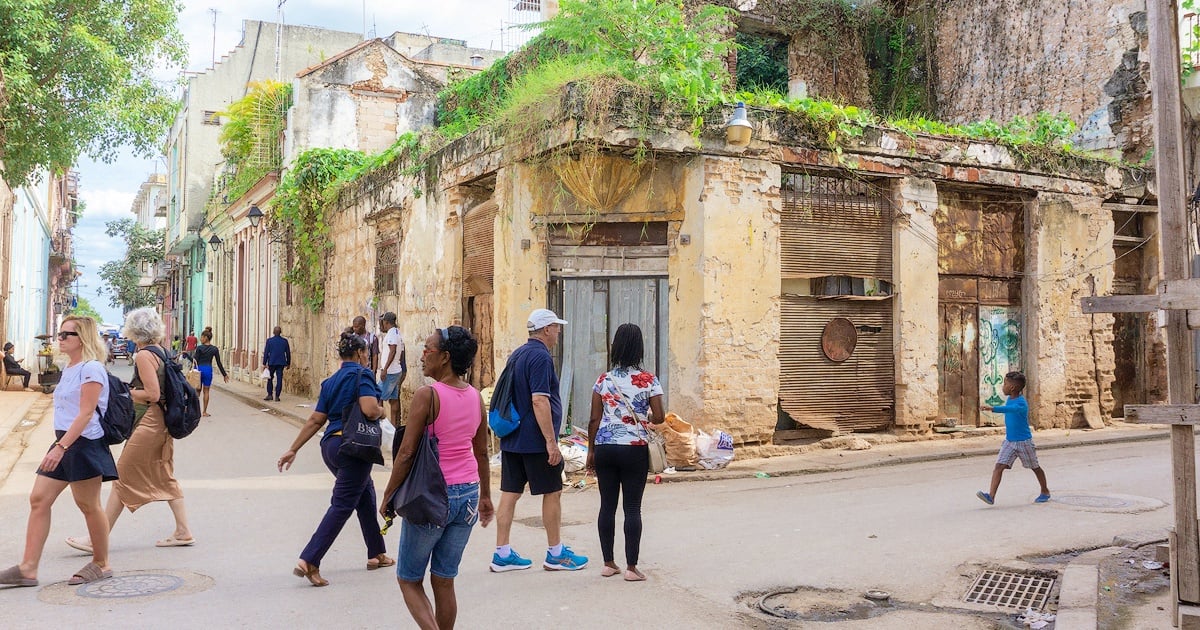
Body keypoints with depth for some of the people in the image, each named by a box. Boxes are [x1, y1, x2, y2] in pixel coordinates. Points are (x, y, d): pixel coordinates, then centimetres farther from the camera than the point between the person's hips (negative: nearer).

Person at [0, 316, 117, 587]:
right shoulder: (69, 369, 16)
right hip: (64, 443, 9)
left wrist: (61, 447, -24)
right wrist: (59, 445, 20)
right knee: (38, 499, 3)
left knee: (88, 505, 0)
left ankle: (101, 564, 14)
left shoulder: (91, 369, -12)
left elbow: (86, 414, -19)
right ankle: (28, 568, 5)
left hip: (84, 443, -9)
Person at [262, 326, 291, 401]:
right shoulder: (284, 341, 1)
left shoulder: (269, 340, -5)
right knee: (279, 379, 2)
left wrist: (264, 363, 1)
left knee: (270, 379, 12)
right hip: (281, 363, 1)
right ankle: (277, 396, 0)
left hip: (272, 363, -1)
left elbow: (266, 352, -4)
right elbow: (288, 353, 7)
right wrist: (288, 363, 16)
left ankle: (269, 395, 7)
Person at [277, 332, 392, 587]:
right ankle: (308, 562, -11)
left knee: (365, 496, 21)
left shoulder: (330, 381, 14)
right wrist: (381, 411, -1)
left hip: (331, 445, 9)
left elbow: (316, 419, 10)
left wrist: (293, 449, 12)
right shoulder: (361, 375, -9)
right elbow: (370, 409, -23)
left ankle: (377, 554, 30)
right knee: (342, 506, -5)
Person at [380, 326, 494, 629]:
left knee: (409, 580, 10)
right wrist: (485, 497, 21)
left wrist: (388, 496, -2)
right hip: (467, 494, 6)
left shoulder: (427, 395, -15)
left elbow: (407, 453, -14)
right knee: (444, 581, 16)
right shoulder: (475, 396, 3)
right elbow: (482, 453, 11)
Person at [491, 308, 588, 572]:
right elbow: (539, 401, -22)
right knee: (552, 493, 4)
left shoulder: (516, 355, 15)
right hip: (535, 440, -9)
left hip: (511, 438, 9)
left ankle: (502, 554, 11)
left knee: (510, 492, 8)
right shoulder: (541, 357, -15)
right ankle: (556, 554, 13)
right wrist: (551, 441, -21)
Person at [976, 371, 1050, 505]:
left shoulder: (1021, 403, -23)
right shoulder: (1009, 399, 3)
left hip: (1024, 441, -6)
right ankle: (991, 496, -18)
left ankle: (1045, 491, 37)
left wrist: (992, 409, -58)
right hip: (1009, 441, 6)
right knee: (999, 466, -10)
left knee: (1034, 467, 15)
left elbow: (1008, 409, -44)